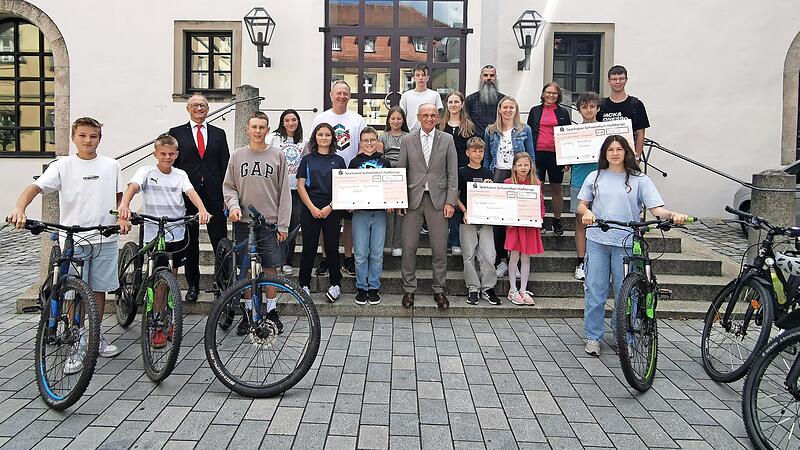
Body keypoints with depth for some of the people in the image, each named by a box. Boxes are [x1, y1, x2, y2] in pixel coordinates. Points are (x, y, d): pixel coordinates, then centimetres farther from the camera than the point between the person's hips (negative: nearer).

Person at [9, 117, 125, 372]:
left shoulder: (110, 165, 5)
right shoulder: (63, 166, -3)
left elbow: (118, 197, 14)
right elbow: (35, 187, -13)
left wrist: (122, 218, -2)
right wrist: (19, 209, -31)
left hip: (105, 238, 2)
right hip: (73, 240, -2)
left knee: (99, 289, 12)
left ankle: (97, 337, 28)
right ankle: (78, 346, 12)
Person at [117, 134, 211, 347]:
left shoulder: (180, 175, 7)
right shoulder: (146, 172, -2)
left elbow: (191, 192, -10)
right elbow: (132, 187, -19)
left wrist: (202, 209, -31)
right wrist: (124, 205, -41)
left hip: (177, 234, 3)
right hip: (154, 234, -3)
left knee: (172, 279, 12)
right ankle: (158, 328, 7)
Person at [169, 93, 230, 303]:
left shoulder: (218, 134, 11)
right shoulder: (176, 133, 8)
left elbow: (225, 165, 8)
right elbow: (171, 165, 5)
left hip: (214, 193, 0)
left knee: (220, 240, -1)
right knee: (190, 243, 7)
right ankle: (193, 285, 17)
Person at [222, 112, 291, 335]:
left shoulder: (278, 155, 2)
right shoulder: (237, 155, 6)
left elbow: (284, 193, 1)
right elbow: (228, 186, 9)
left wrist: (283, 225, -3)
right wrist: (233, 205, -11)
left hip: (270, 223, -1)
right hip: (243, 222, 1)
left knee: (270, 268, 3)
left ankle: (271, 311, 17)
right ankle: (248, 312, 20)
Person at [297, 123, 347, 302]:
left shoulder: (338, 160, 8)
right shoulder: (307, 159, 7)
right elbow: (301, 186, 2)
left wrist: (330, 207, -9)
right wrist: (312, 208, -8)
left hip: (332, 211, 0)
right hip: (310, 210, 0)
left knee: (332, 247, 3)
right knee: (309, 248, 3)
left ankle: (335, 284, 15)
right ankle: (304, 284, 14)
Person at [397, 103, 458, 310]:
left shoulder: (447, 140, 6)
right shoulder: (407, 140, 7)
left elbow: (452, 174, 4)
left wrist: (450, 202, -3)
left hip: (438, 200, 0)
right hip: (413, 199, 1)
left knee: (440, 248, 3)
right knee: (409, 247, 2)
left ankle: (439, 290, 16)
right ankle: (409, 289, 16)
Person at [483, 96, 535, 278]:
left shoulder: (525, 130, 5)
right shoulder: (491, 131, 10)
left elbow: (531, 157, 7)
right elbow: (487, 158, 13)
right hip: (498, 175, 1)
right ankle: (501, 259, 8)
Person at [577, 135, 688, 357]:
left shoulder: (639, 179, 3)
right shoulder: (595, 177, 10)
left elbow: (655, 208, -4)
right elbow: (582, 204, 11)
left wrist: (672, 214, -24)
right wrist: (586, 212, -12)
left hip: (626, 243, -1)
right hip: (597, 241, 1)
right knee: (595, 290, 4)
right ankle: (593, 337, 16)